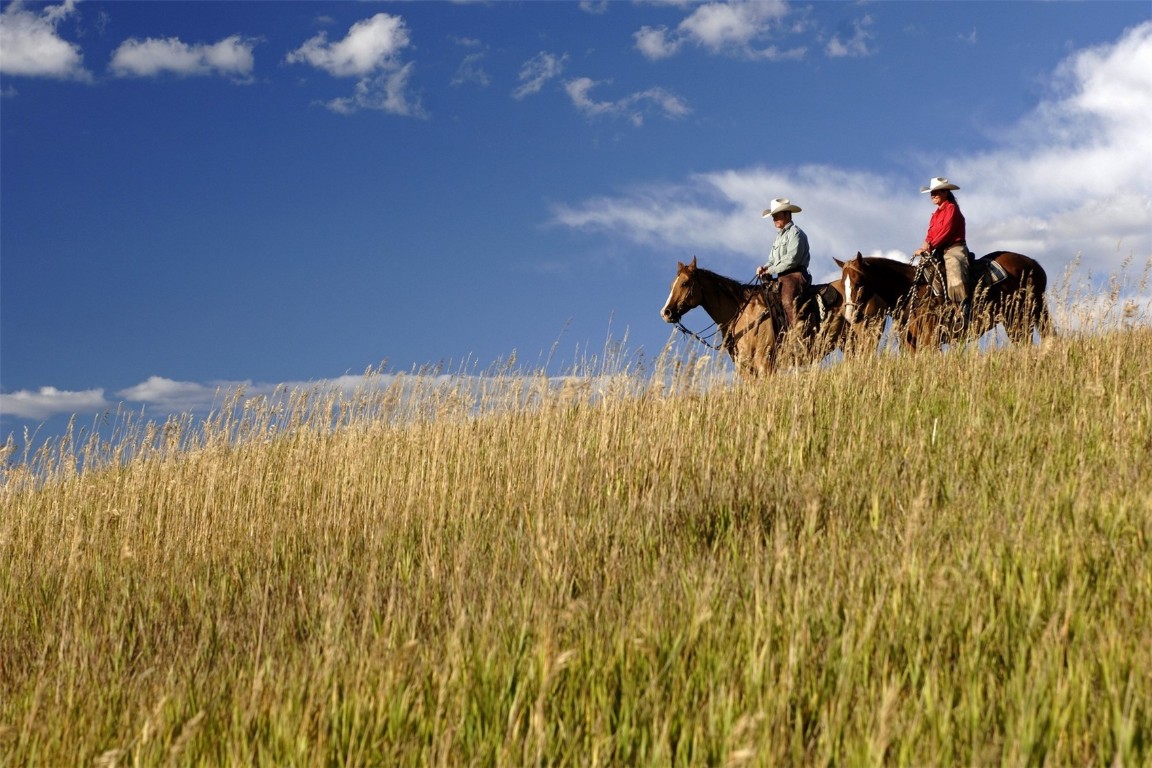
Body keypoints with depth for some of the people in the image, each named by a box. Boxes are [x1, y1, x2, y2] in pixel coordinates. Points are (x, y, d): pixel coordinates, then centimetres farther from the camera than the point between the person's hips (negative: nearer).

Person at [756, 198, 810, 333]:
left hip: (794, 276, -10)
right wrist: (765, 267, 4)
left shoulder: (795, 233, -5)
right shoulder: (779, 236, 24)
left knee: (788, 303, -29)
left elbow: (791, 259, -16)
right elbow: (772, 259, 27)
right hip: (782, 278, 10)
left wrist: (770, 270, -12)